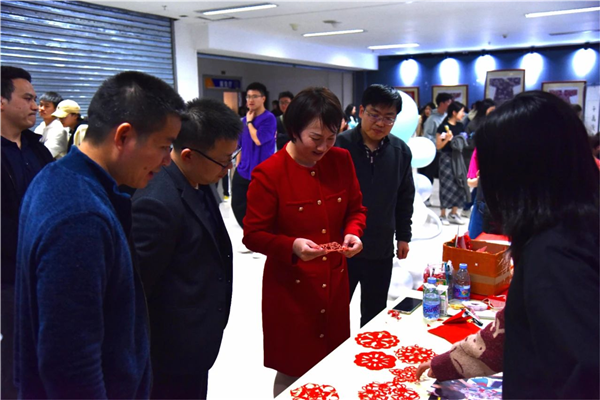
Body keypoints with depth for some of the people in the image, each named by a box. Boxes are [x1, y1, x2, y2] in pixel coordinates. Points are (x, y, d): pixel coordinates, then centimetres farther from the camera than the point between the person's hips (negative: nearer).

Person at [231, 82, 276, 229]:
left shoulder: (269, 118, -11)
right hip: (243, 171, 7)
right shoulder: (244, 120, 9)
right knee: (237, 205, 9)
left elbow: (258, 140, -23)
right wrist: (237, 166, 16)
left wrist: (249, 122, -11)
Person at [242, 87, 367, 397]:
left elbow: (356, 209, 8)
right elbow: (253, 235, -13)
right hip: (290, 287, -4)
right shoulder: (268, 173, -17)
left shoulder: (342, 161, -2)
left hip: (334, 283, 5)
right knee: (293, 372, 10)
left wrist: (353, 232, -14)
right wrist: (292, 246, -30)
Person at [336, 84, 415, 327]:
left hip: (381, 250, 4)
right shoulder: (339, 145, -12)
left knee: (374, 315, 19)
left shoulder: (401, 151, 1)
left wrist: (403, 235, 12)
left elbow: (405, 197, 12)